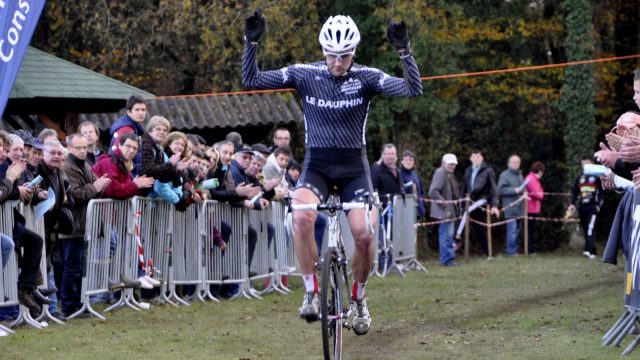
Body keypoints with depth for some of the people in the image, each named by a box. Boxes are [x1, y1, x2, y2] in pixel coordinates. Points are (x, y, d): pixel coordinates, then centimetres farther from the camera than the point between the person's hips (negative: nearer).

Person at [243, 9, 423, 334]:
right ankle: (311, 292, -16)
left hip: (354, 167, 0)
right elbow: (251, 81, -6)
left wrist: (404, 51, -29)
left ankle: (358, 298, 10)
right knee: (302, 217, -32)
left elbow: (414, 91, -18)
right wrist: (252, 42, -19)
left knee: (365, 235, -19)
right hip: (317, 165, 0)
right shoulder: (304, 75, -3)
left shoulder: (366, 77, -5)